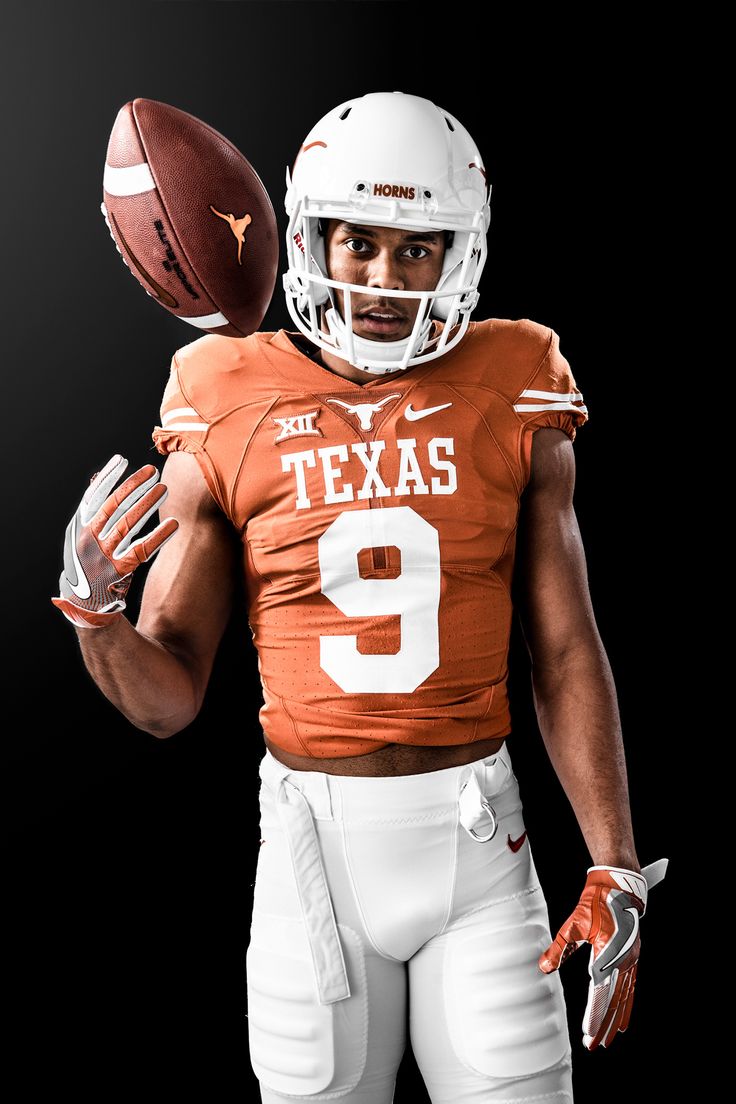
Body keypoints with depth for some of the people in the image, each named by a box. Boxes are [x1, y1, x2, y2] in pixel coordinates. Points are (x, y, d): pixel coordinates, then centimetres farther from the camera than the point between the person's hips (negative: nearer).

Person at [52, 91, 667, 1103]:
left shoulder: (512, 405, -2)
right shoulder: (229, 420, -3)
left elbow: (567, 656, 2)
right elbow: (168, 699, 0)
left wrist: (618, 873, -2)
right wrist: (93, 610, -21)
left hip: (476, 834, 0)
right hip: (315, 838, 0)